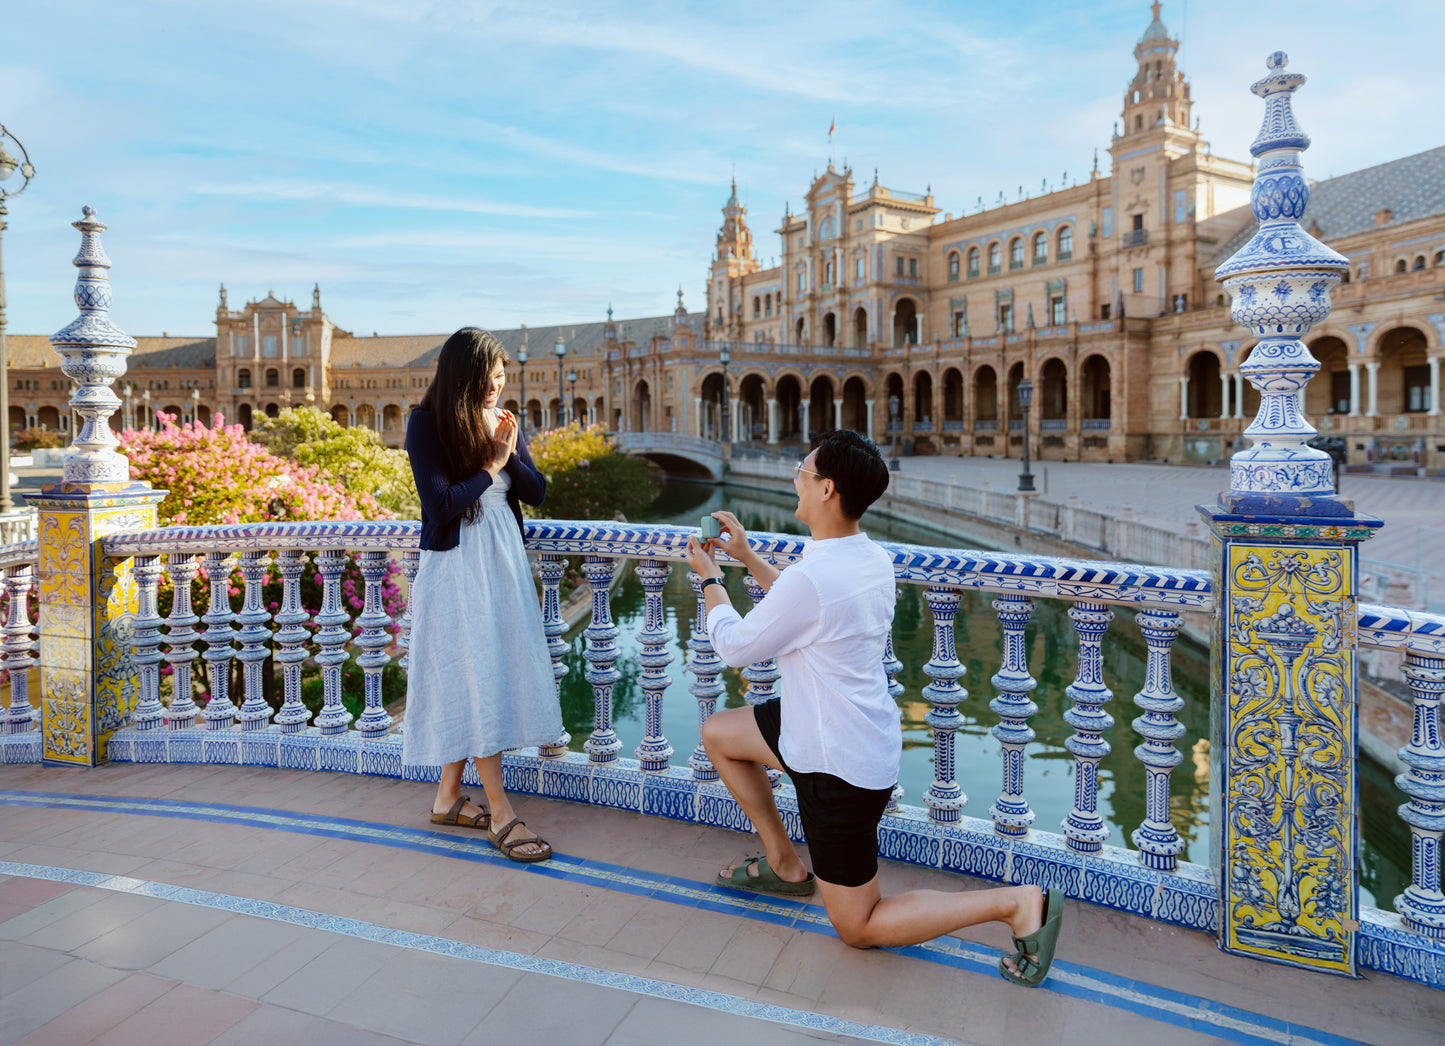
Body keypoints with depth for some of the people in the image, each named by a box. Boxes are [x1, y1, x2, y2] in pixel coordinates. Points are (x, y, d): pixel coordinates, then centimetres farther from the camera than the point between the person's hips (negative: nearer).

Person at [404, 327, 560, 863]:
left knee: (484, 678, 9)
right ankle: (501, 813, -1)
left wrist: (510, 453, -10)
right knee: (477, 678, -6)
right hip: (457, 563, -6)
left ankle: (448, 795, 22)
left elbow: (537, 492, 6)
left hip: (503, 557, 6)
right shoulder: (426, 424, -9)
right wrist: (491, 467, -10)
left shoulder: (501, 419, 8)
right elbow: (441, 505, -16)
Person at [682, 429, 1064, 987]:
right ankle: (785, 863, 31)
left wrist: (709, 576, 3)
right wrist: (746, 556, 17)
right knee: (718, 734, 22)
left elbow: (734, 646, -13)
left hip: (840, 769, -9)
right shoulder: (873, 559, -3)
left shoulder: (809, 579, -31)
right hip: (865, 736, 9)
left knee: (858, 928, 8)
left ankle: (1016, 902, 1)